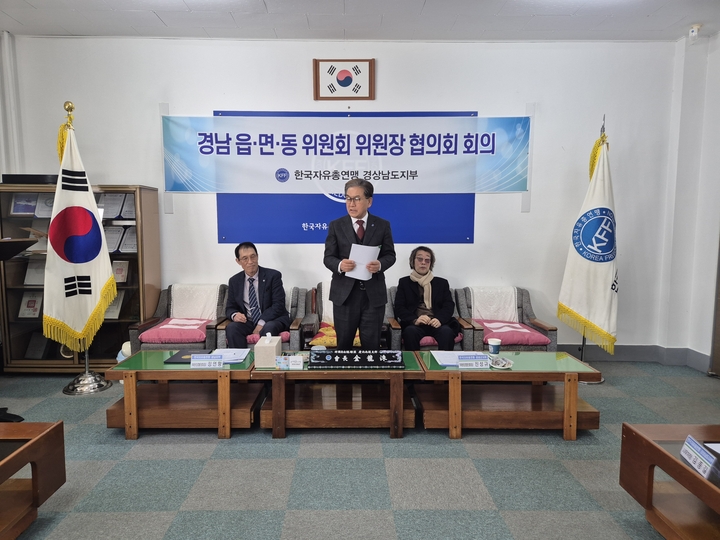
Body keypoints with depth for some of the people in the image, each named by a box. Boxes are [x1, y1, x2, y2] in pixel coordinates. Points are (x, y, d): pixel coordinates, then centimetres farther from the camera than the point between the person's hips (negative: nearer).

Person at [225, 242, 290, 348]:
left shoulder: (273, 275, -4)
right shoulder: (234, 281, 8)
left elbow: (278, 304, -10)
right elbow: (230, 308, 11)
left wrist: (262, 323, -22)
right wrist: (234, 315, -14)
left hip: (272, 320, -3)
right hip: (248, 322, 3)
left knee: (268, 328, -37)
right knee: (231, 328, -28)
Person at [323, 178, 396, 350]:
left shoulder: (383, 225, 3)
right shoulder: (336, 225, 2)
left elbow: (390, 255, 4)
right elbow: (328, 257, 1)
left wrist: (380, 264, -19)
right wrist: (339, 265, -22)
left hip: (374, 294, 0)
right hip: (344, 293, 0)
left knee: (371, 345, 9)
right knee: (343, 344, 12)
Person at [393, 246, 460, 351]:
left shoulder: (442, 283, 21)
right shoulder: (404, 282, 18)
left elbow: (449, 306, 9)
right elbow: (399, 307, 6)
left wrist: (440, 319, -14)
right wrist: (415, 320, -15)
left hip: (437, 323, 1)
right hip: (414, 324, -1)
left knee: (447, 331, -33)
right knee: (410, 331, -35)